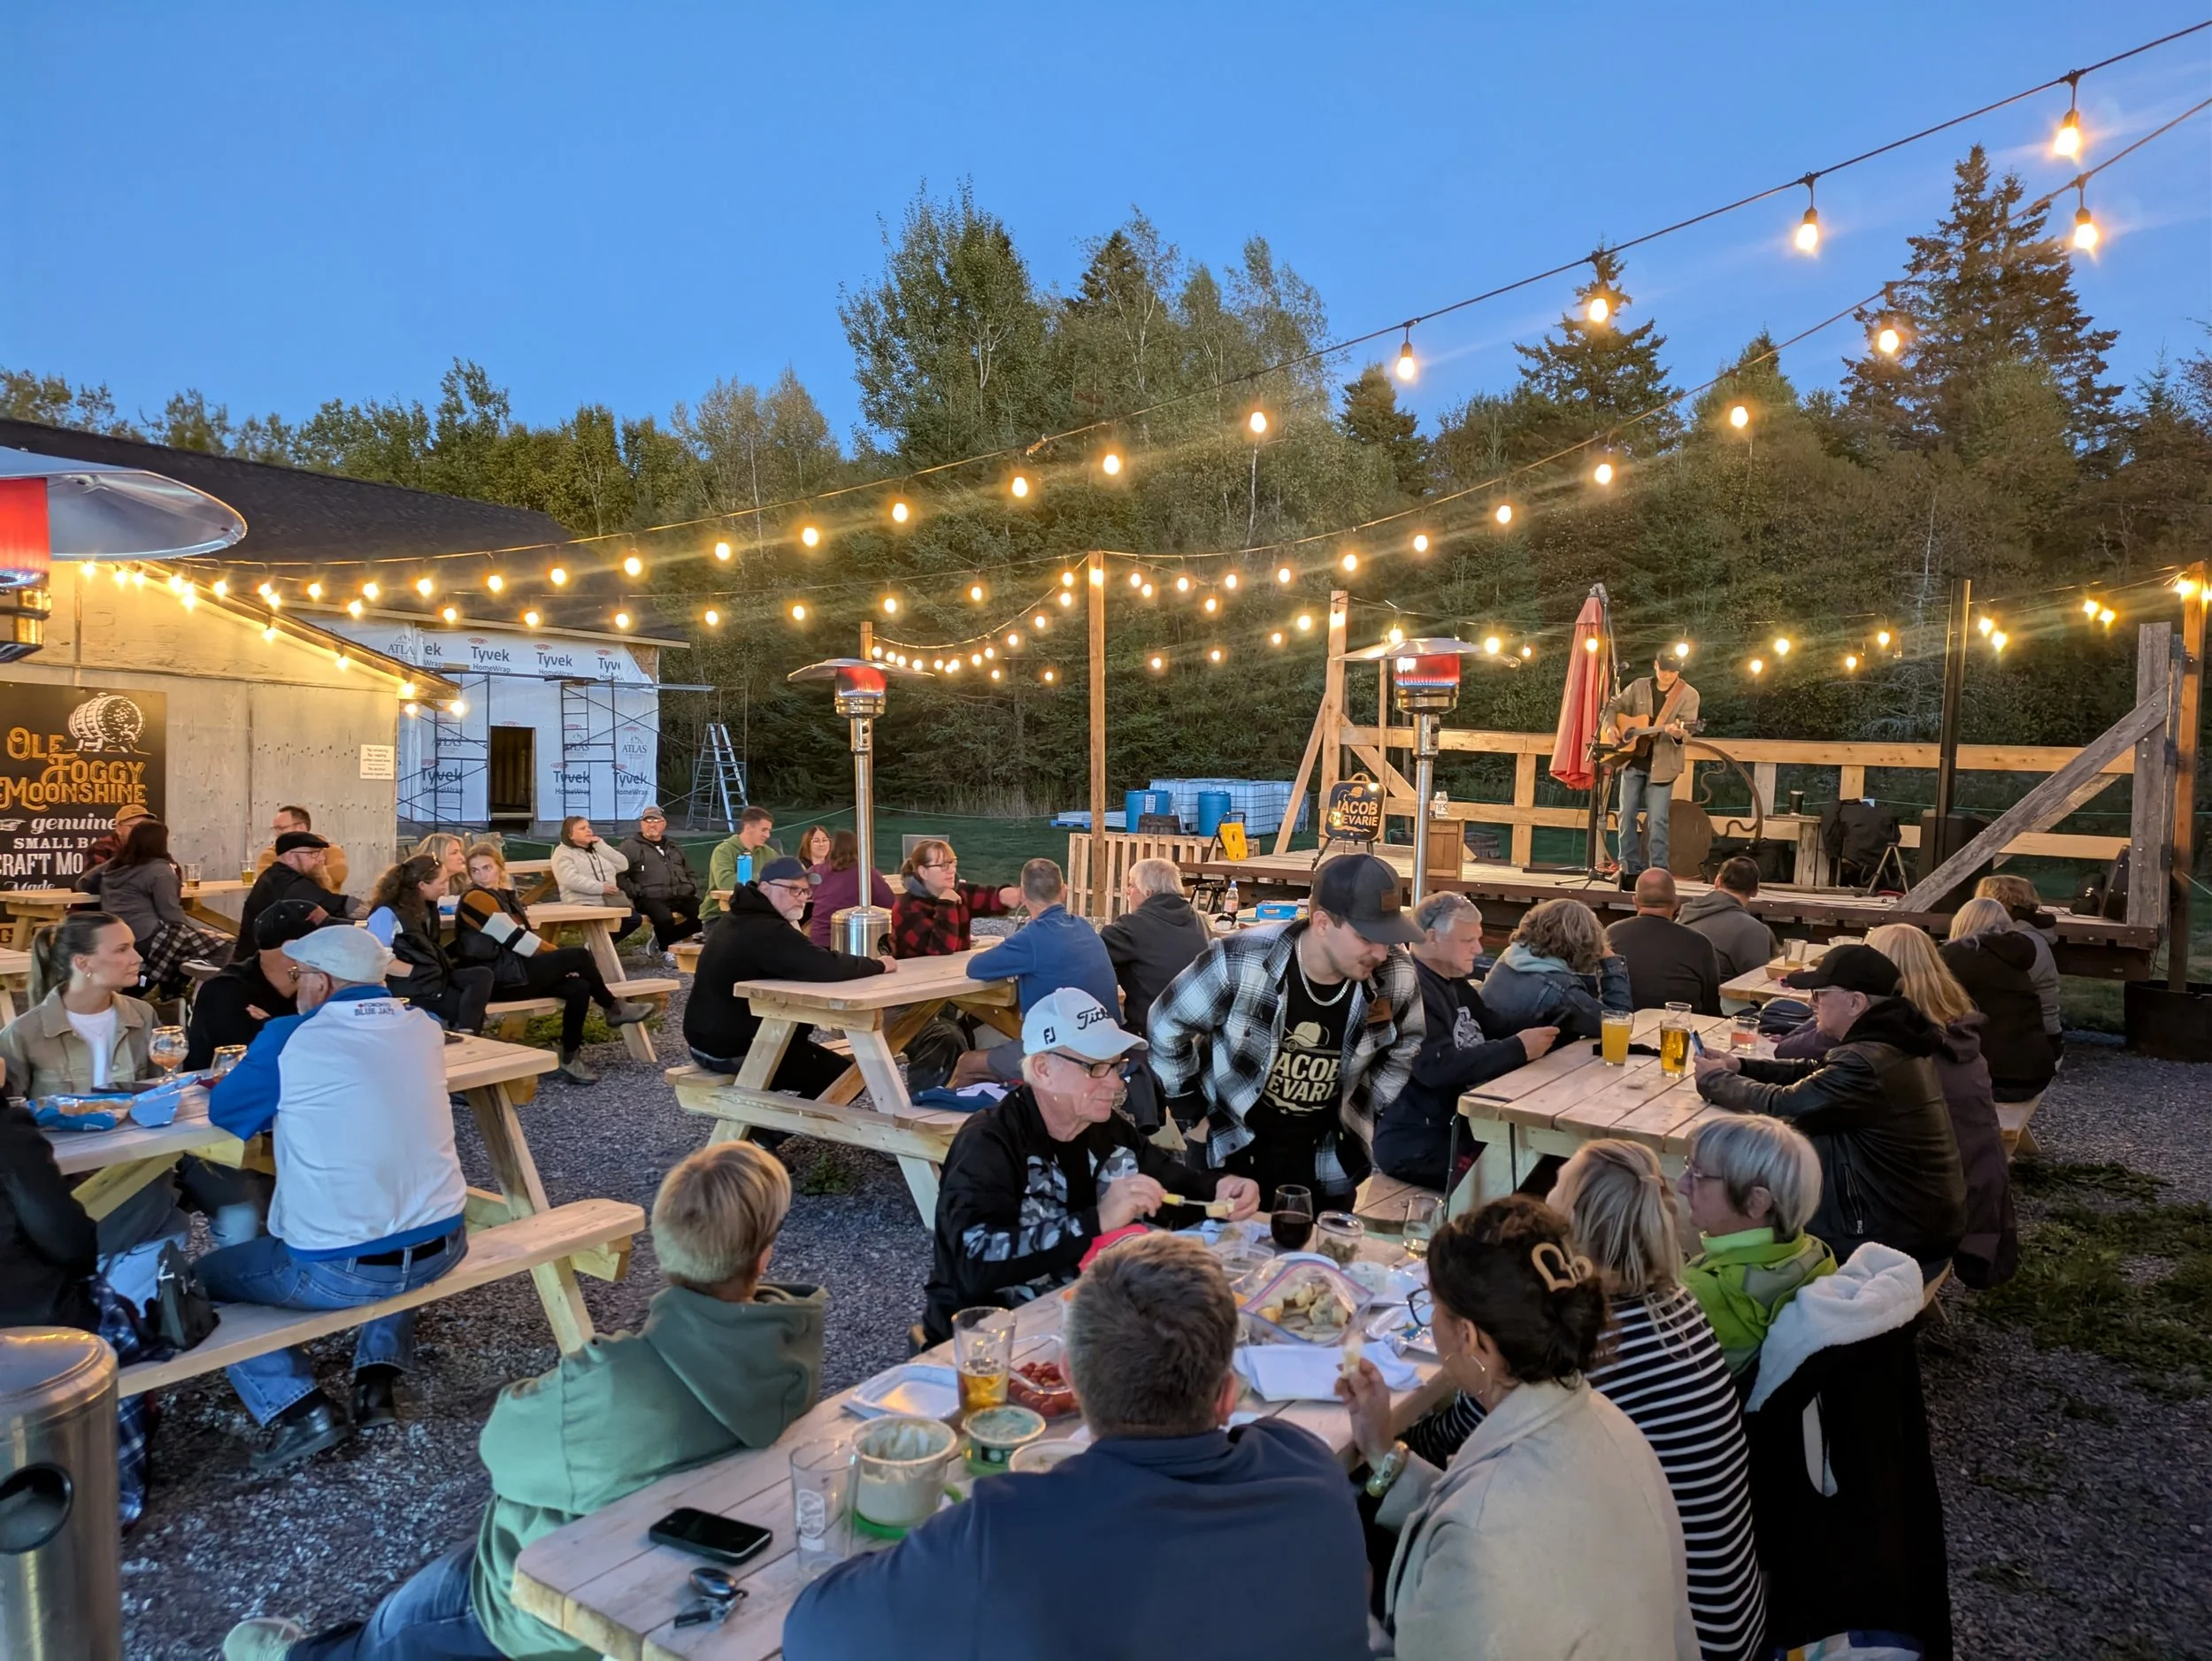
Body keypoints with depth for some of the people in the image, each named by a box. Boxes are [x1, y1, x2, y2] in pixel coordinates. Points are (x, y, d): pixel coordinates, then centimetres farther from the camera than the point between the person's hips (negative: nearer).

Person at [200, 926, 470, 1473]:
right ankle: (378, 1377, 24)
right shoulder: (423, 1028, 4)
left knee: (202, 1280, 19)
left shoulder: (291, 1039, -11)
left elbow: (225, 1112, 5)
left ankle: (298, 1407, 4)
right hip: (443, 1248, 5)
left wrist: (276, 1094, 23)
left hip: (343, 1270, -5)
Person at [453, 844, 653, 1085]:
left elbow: (521, 939, 17)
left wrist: (558, 960, 1)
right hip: (499, 978, -9)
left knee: (579, 987, -13)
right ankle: (614, 1009, 5)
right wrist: (561, 956, -7)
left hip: (513, 970, 9)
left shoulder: (504, 895, 17)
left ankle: (570, 1058, -6)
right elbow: (516, 939, -15)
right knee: (578, 956, -16)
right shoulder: (476, 899, -11)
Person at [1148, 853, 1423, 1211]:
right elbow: (1168, 1023, -8)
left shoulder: (1396, 979, -15)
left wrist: (1363, 1112, 2)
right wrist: (1189, 1110, -4)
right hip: (1231, 1150, -2)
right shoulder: (1240, 962, -25)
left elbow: (1407, 1047, 7)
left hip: (1328, 1164, 3)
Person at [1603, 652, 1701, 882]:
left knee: (1657, 820, -6)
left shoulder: (1689, 695, -5)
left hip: (1662, 765, -4)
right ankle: (1630, 868, 15)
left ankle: (1657, 872, 1)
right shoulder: (1638, 686, 6)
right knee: (1626, 815, 6)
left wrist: (1678, 734, -36)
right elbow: (1614, 706, 14)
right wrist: (1610, 725, -5)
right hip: (1632, 760, 4)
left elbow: (1686, 732, -13)